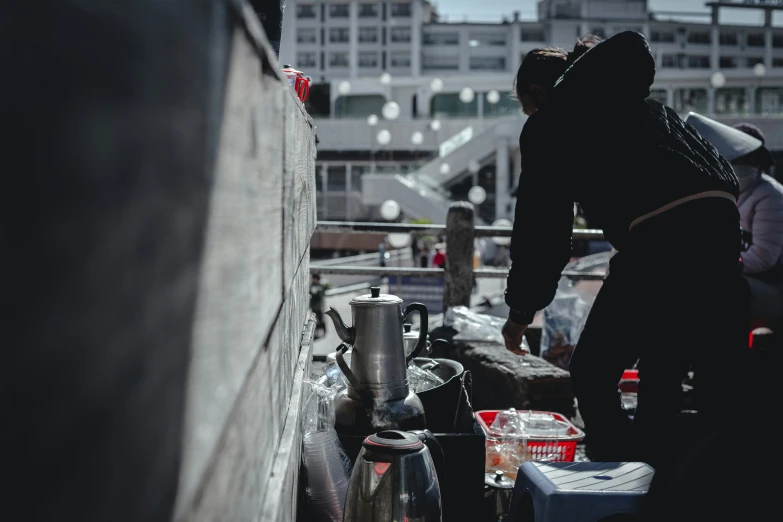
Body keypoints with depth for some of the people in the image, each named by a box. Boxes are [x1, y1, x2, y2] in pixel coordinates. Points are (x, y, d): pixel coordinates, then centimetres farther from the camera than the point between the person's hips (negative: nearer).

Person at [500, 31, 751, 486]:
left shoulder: (548, 124, 9)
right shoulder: (632, 100, 31)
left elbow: (542, 224, 8)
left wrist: (521, 309, 15)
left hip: (660, 236, -7)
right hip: (721, 217, 7)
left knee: (593, 374, 6)